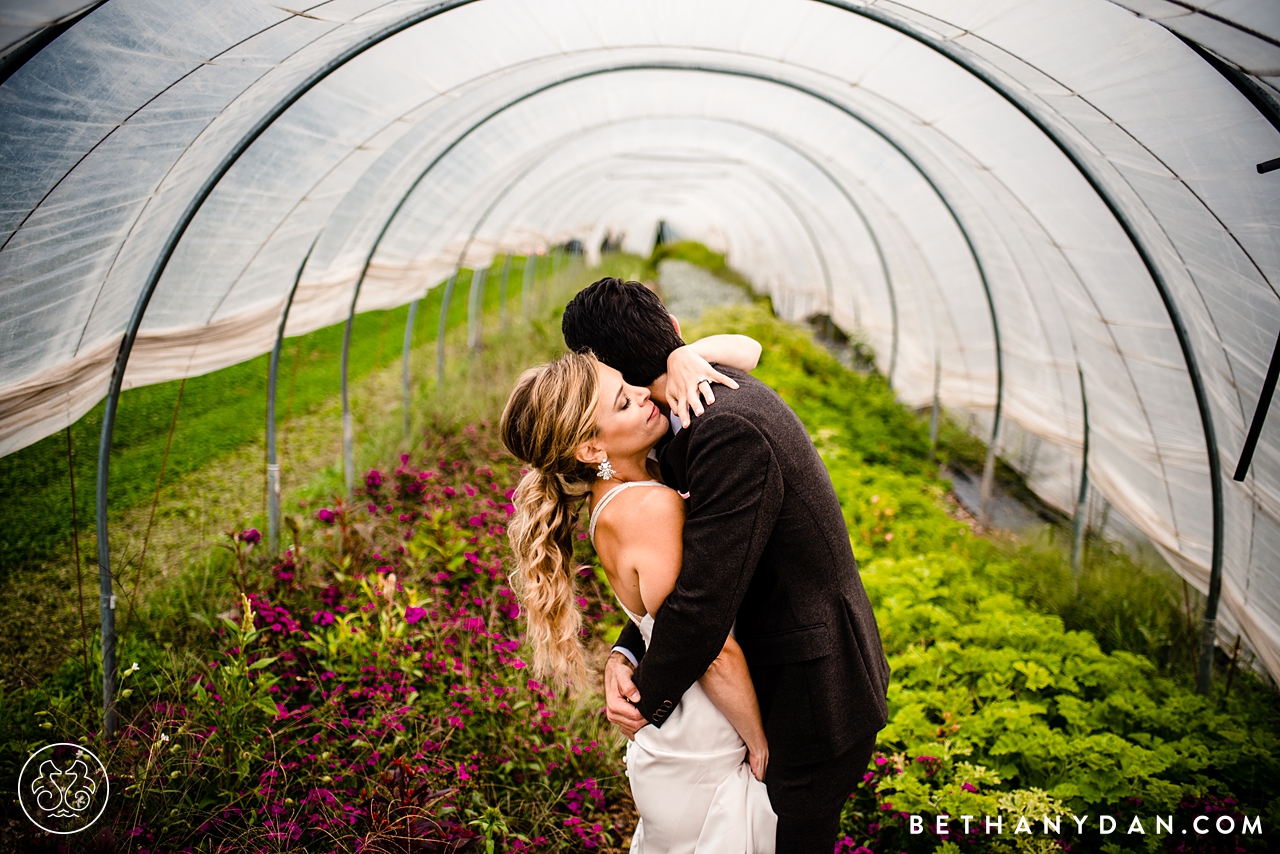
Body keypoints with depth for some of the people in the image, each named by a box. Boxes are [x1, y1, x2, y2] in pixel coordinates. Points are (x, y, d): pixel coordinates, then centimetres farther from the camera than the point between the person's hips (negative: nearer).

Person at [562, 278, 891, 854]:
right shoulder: (728, 393, 1)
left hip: (810, 698, -9)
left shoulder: (729, 431, -31)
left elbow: (703, 603, -29)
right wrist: (626, 654, -6)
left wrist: (647, 703, -12)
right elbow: (685, 558, 6)